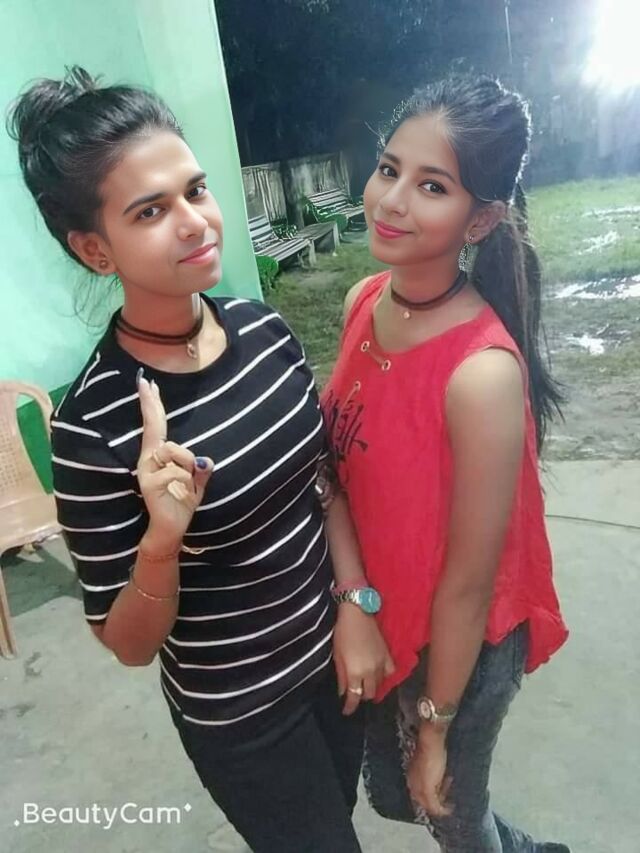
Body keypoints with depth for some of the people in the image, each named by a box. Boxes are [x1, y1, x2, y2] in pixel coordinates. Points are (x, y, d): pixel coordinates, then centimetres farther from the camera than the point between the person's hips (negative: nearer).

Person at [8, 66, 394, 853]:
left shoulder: (262, 327, -13)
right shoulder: (92, 424, -27)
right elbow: (128, 645, -17)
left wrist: (357, 604, -6)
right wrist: (162, 540, -36)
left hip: (329, 651, 5)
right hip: (239, 714, -4)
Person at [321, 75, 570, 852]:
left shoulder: (483, 374, -32)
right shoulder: (364, 302, -10)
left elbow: (469, 582, -22)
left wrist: (435, 729, -8)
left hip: (458, 649, -7)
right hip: (381, 620, 7)